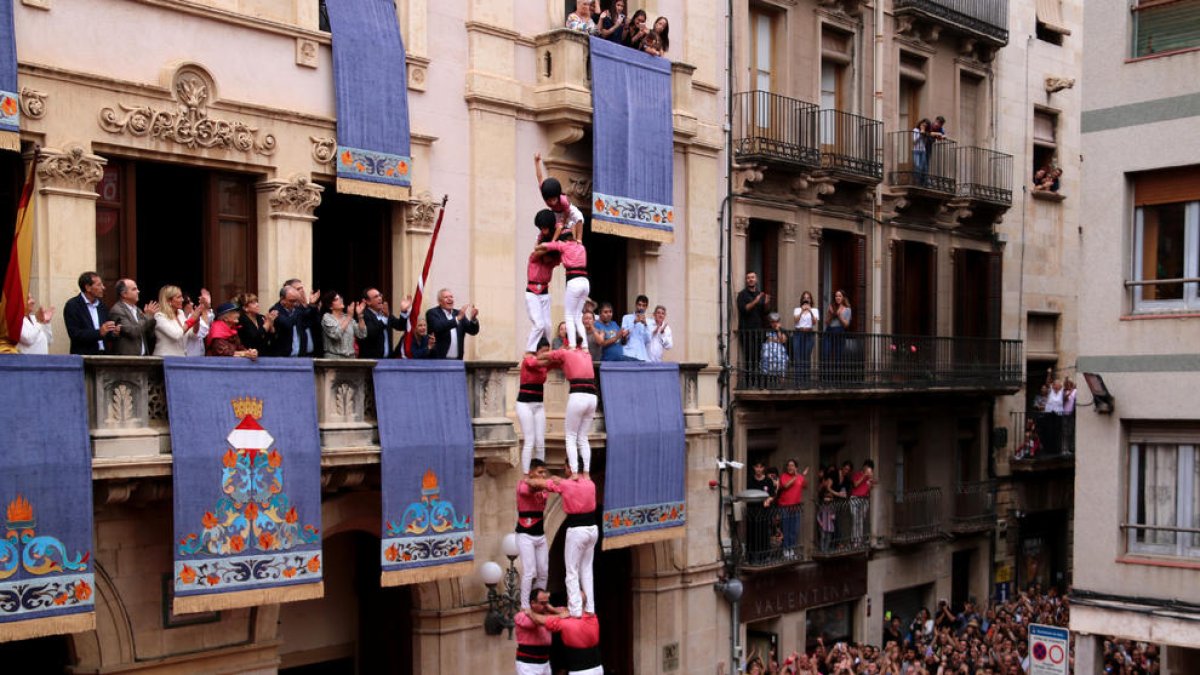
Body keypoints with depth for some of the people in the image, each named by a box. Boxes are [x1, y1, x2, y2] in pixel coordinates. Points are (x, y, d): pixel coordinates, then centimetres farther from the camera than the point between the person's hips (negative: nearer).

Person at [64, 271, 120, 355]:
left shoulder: (101, 306, 12)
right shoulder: (72, 305, -6)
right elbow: (74, 335, -15)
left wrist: (113, 333, -6)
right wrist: (99, 333, -25)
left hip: (104, 355, 5)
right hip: (83, 357, -5)